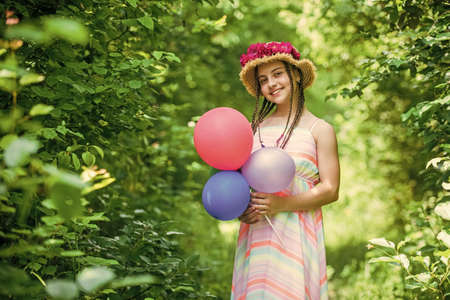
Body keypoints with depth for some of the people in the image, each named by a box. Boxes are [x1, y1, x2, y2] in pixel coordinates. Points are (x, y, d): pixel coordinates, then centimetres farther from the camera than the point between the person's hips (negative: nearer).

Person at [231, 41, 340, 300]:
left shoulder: (320, 130, 1)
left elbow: (331, 190, -5)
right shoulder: (258, 126, 12)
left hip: (296, 233, -3)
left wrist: (281, 204, -16)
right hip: (256, 233, 4)